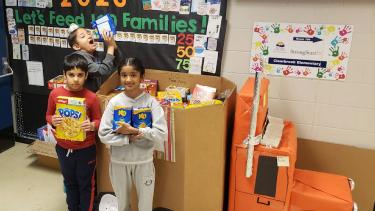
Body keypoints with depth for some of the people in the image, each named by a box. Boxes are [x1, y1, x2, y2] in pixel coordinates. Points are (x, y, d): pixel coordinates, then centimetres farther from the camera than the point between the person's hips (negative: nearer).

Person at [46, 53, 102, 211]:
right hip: (63, 148, 3)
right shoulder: (55, 94, -9)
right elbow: (48, 115, 4)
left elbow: (98, 120, -6)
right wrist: (53, 121, -18)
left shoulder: (91, 97, -15)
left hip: (86, 149, -3)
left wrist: (92, 125, -28)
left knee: (85, 184, 14)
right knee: (70, 182, 24)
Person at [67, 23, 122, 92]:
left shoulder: (94, 54, 6)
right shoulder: (79, 57, -15)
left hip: (98, 92, 8)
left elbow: (117, 62, 5)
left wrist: (114, 45, -10)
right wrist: (110, 47, -21)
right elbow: (102, 71, -27)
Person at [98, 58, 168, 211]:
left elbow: (162, 133, -18)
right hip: (119, 161, 1)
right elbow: (103, 134, -11)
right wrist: (129, 138, -20)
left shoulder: (151, 102, -12)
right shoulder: (114, 102, -9)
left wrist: (135, 131, -24)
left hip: (143, 161, -1)